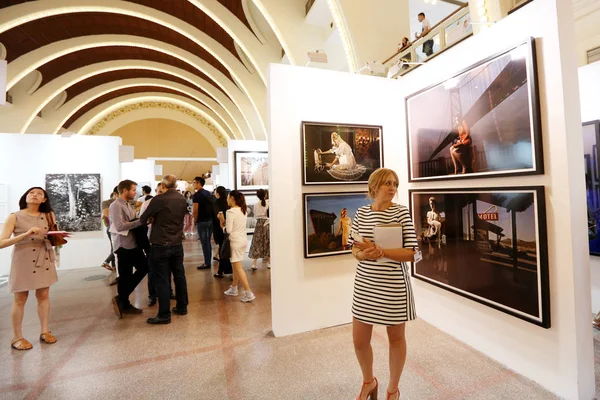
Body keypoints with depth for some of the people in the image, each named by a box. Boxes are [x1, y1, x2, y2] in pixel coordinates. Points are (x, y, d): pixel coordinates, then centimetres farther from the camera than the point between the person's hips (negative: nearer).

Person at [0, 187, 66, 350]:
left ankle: (44, 332, 21)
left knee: (44, 296, 10)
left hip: (44, 260, 4)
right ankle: (17, 338, 20)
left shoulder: (47, 216, 4)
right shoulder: (14, 217, -7)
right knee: (20, 299, 5)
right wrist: (26, 234, -26)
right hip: (23, 261, -3)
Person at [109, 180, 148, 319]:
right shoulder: (116, 206, -14)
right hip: (123, 246, -9)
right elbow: (120, 226, -24)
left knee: (144, 267, 12)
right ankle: (123, 303, 21)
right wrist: (141, 221, -23)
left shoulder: (129, 205, 14)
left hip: (134, 243, 9)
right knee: (125, 276, 2)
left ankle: (122, 300, 23)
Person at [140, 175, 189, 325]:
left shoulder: (159, 199, -13)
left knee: (162, 279, 2)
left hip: (160, 245, -5)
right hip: (177, 244, 6)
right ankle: (182, 307, 27)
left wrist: (150, 219, 20)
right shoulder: (182, 200, 3)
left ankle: (164, 315, 9)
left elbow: (143, 219, -4)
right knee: (179, 276, 14)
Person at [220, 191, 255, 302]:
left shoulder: (231, 211, -16)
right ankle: (234, 288, 33)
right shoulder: (242, 210, 8)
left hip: (236, 241, -8)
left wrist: (222, 221, -2)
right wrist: (224, 220, 6)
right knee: (236, 266, 20)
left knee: (238, 268, -2)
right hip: (243, 239, 8)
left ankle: (248, 293, -2)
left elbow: (228, 230, -18)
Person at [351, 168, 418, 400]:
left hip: (394, 286, -2)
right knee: (359, 341, 13)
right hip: (365, 285, 3)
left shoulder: (401, 212, -9)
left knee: (396, 338, 17)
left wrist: (379, 251, -23)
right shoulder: (361, 213, 0)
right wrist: (361, 254, -17)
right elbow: (355, 248, 6)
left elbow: (411, 254, -12)